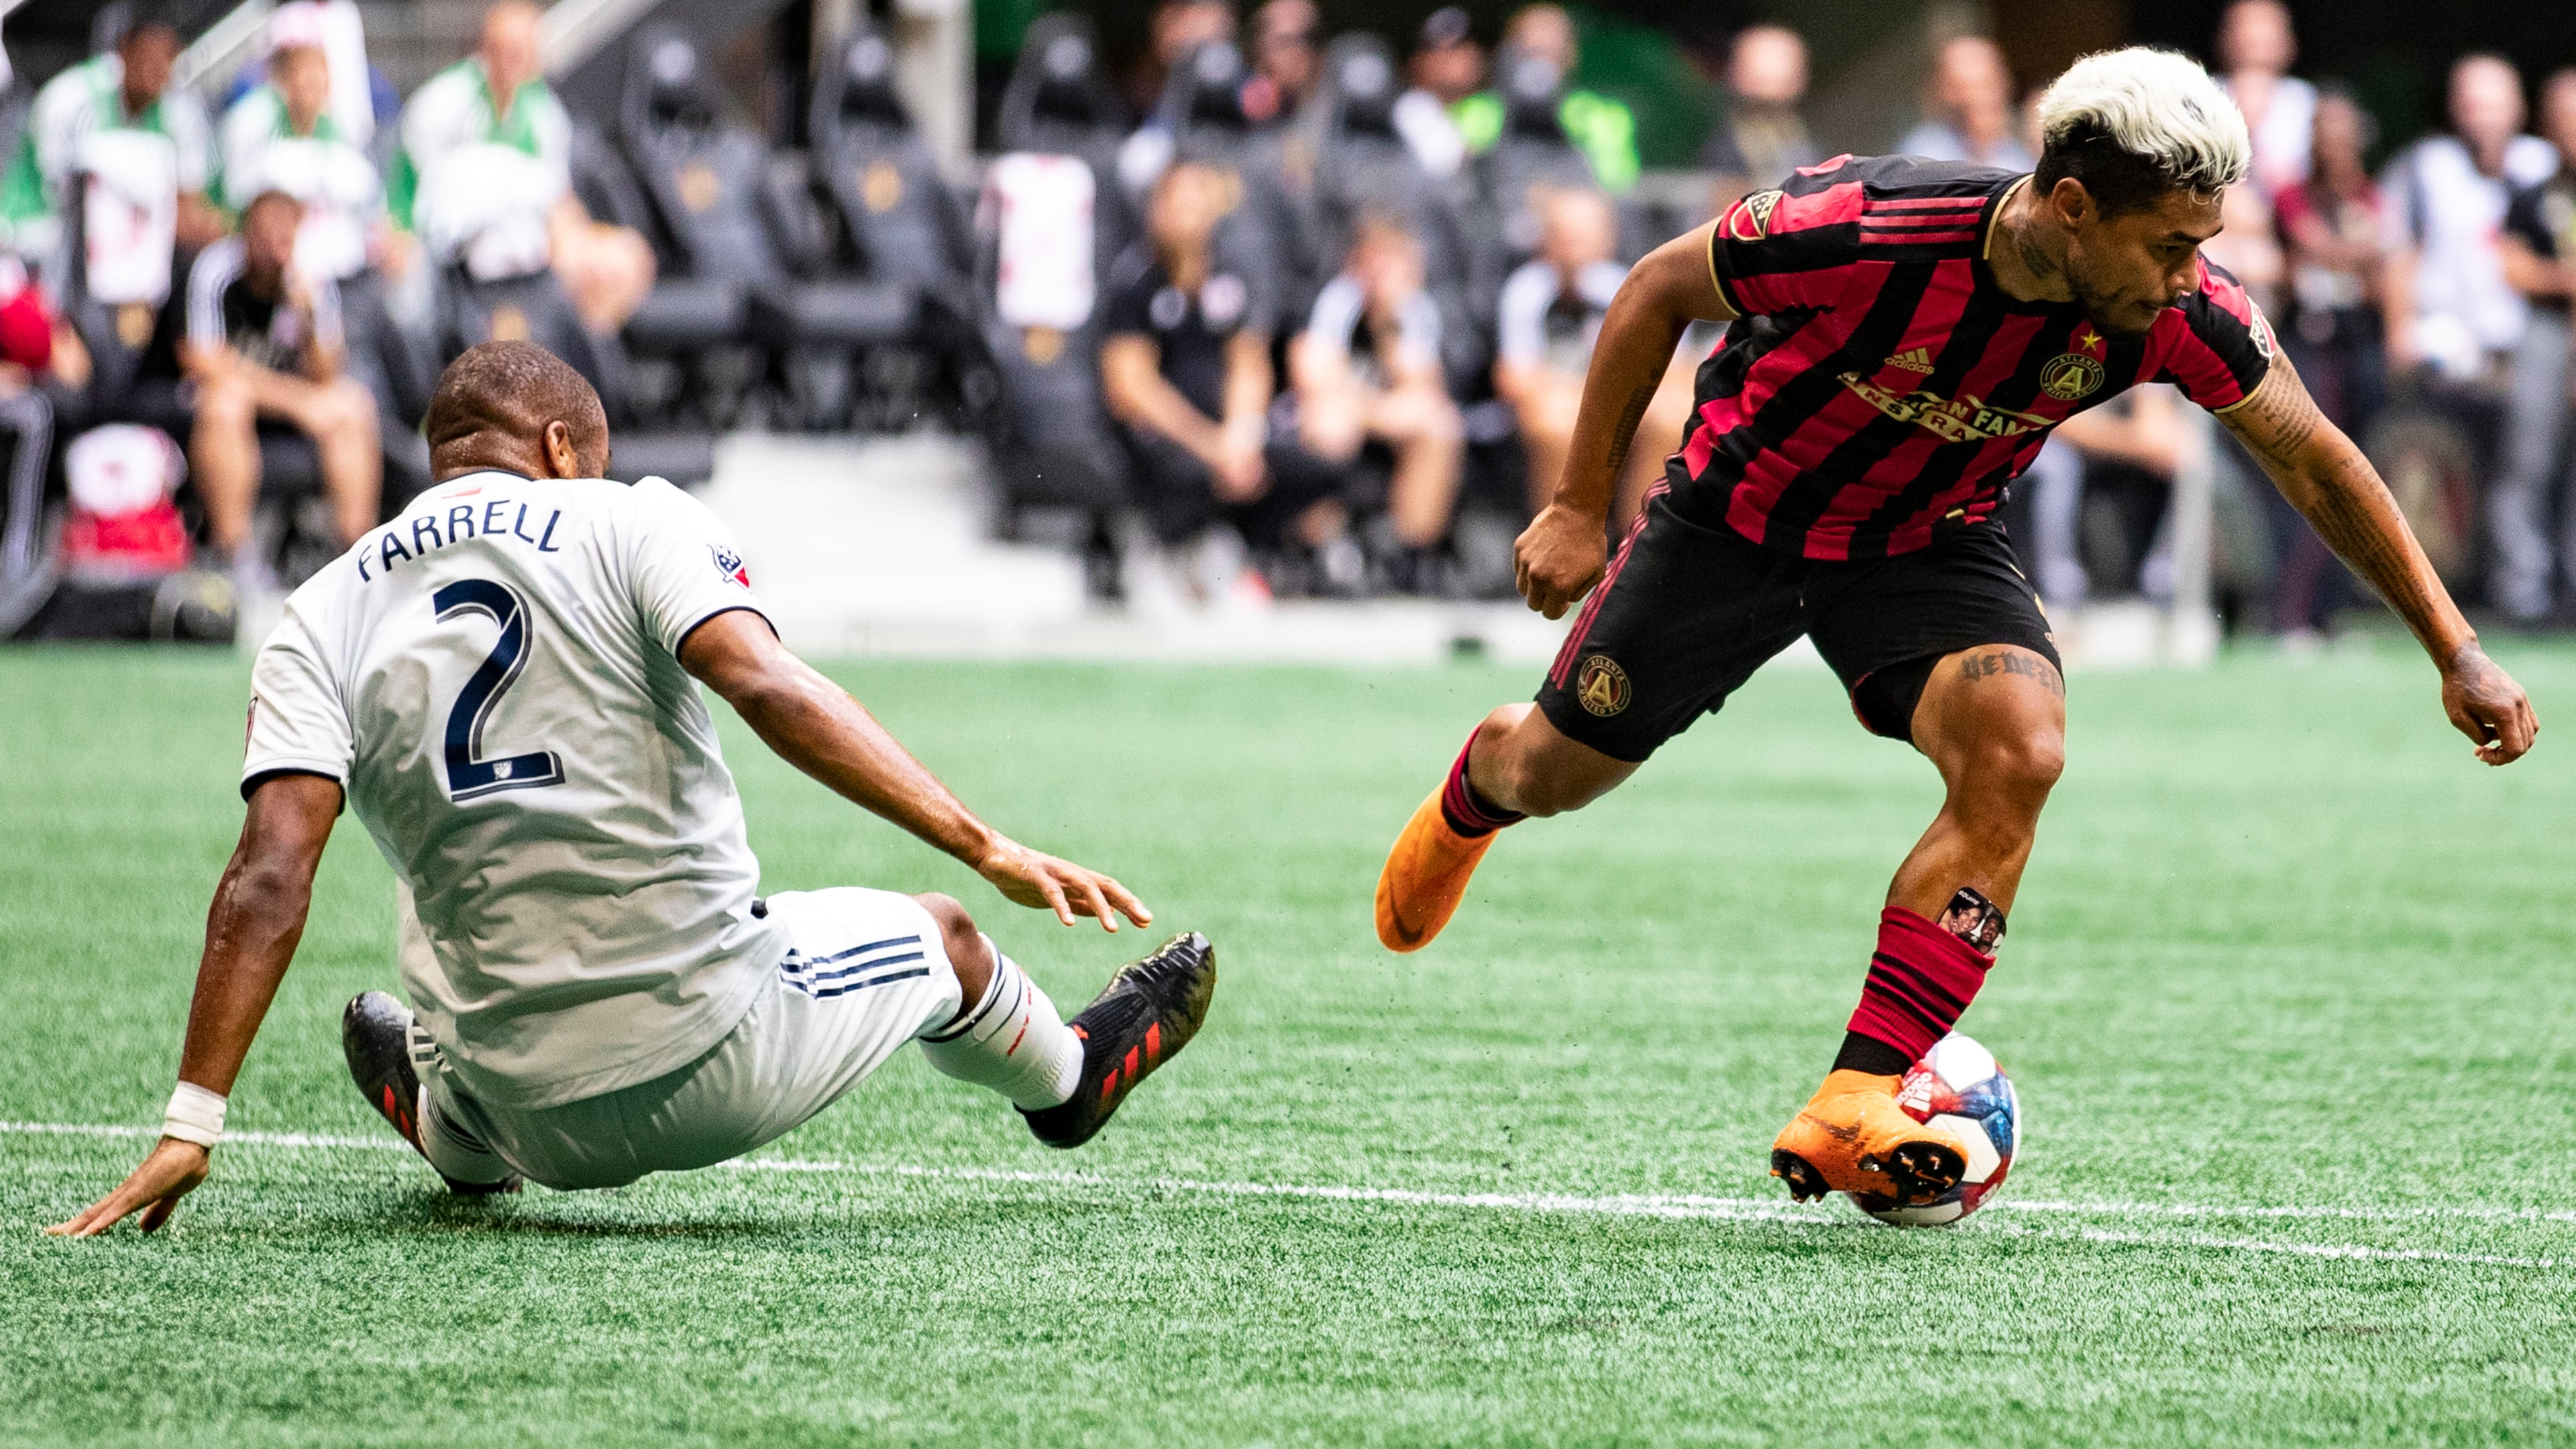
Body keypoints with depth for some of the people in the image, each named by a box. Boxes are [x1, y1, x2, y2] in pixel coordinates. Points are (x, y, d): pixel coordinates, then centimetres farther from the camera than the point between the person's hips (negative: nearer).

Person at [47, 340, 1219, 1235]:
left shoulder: (319, 620, 5)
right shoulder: (633, 523, -1)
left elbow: (267, 883, -6)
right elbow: (765, 686, -18)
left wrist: (191, 1126, -9)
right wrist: (989, 852, -19)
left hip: (541, 1127, 2)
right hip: (720, 1054, -1)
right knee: (939, 937, 30)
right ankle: (1067, 1081, 59)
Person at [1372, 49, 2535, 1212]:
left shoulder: (2177, 314, -26)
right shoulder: (1863, 230, -36)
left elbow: (2314, 461, -10)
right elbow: (1661, 288, -18)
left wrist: (2455, 649, -10)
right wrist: (1579, 506, -14)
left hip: (1927, 545, 2)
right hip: (1740, 514, -2)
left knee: (2017, 754, -26)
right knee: (1556, 774, 12)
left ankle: (1857, 1106, -21)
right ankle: (1473, 788, 53)